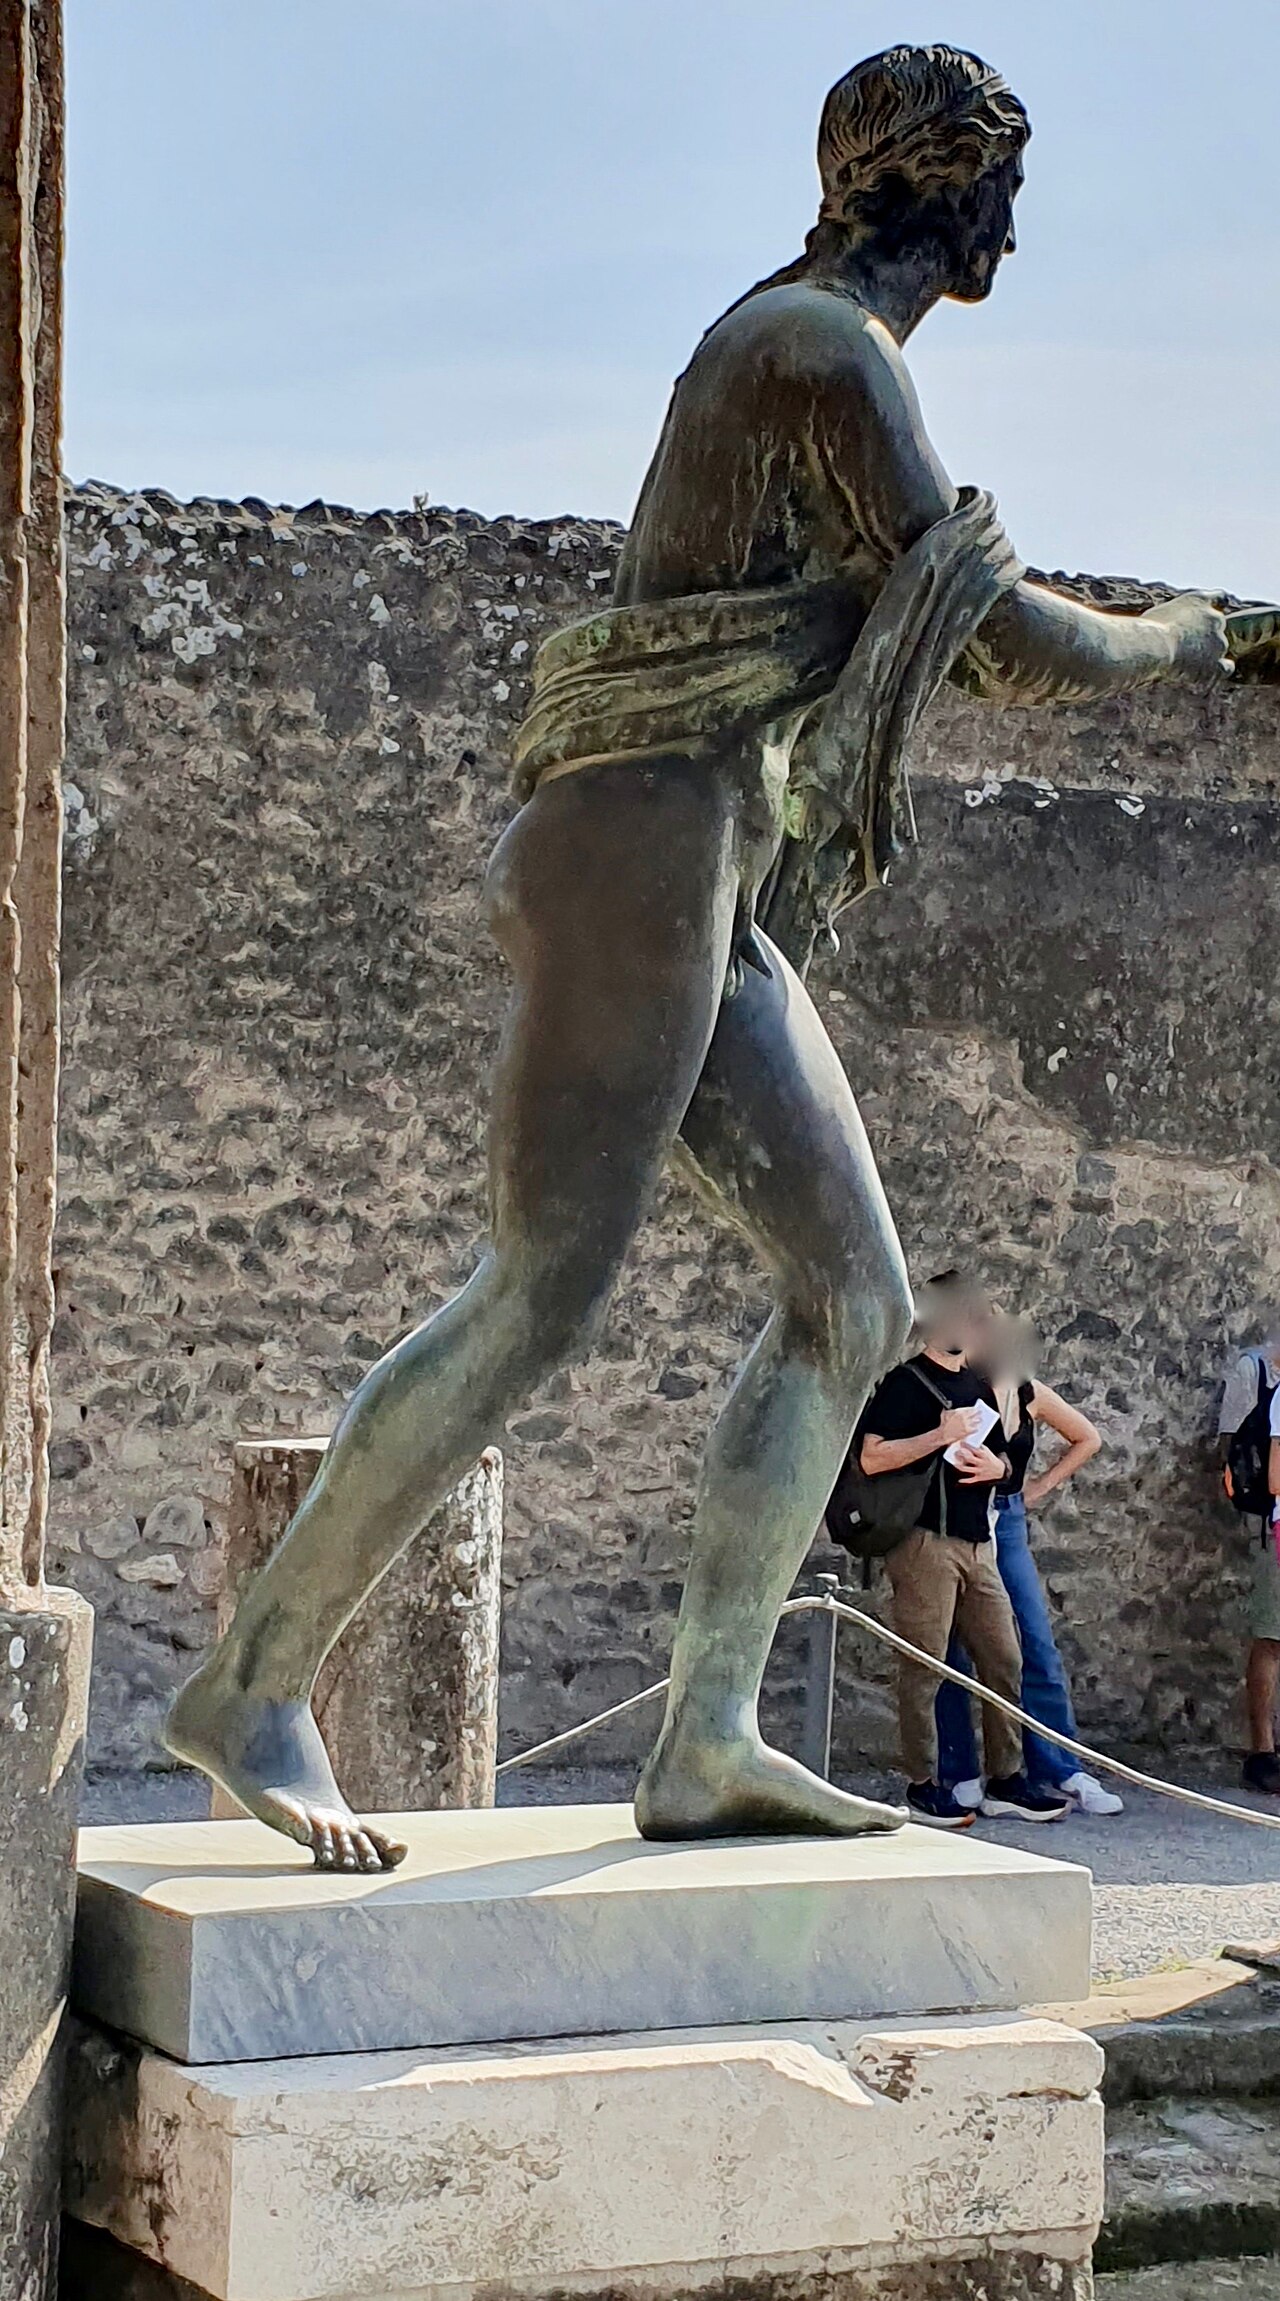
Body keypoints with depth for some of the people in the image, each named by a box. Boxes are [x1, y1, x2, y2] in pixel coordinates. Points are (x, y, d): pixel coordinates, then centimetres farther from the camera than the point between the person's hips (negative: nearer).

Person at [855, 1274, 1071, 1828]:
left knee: (1004, 1660, 7)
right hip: (924, 1541, -8)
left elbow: (1004, 1459, 29)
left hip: (976, 1543, 8)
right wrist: (941, 1436, -19)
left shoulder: (980, 1384, 20)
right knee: (923, 1667, -5)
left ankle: (1005, 1780, 14)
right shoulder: (905, 1381, -3)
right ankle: (924, 1786, 0)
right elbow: (871, 1458, -13)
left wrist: (995, 1466, 5)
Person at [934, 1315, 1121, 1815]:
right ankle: (960, 1775, 5)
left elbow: (1087, 1439, 20)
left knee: (1038, 1647, -1)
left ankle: (1060, 1771, 2)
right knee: (953, 1653, -1)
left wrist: (1042, 1485, 11)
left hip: (1008, 1524, 5)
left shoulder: (1031, 1397, 4)